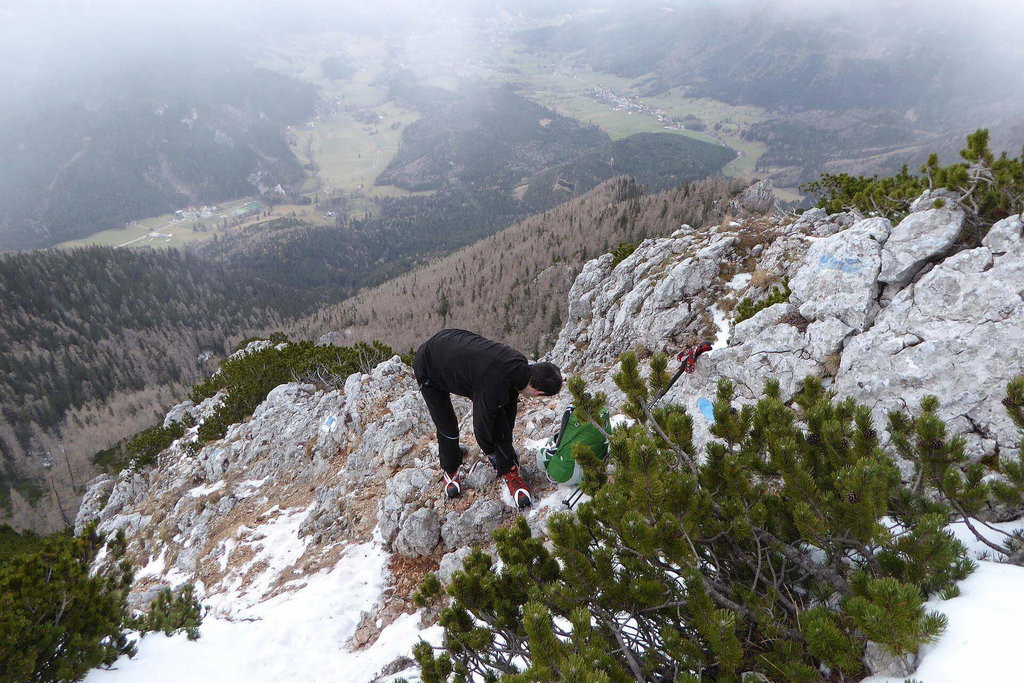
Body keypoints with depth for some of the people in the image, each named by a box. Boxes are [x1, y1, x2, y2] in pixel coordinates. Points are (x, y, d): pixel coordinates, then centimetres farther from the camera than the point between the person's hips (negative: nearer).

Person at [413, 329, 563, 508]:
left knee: (498, 416, -1)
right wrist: (491, 452, -2)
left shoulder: (521, 365, -16)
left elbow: (510, 404, 3)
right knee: (447, 428, -2)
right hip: (427, 368, -7)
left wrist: (506, 443, 15)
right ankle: (450, 469, 28)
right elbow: (481, 425, -23)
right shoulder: (494, 387, -41)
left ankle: (509, 471, 10)